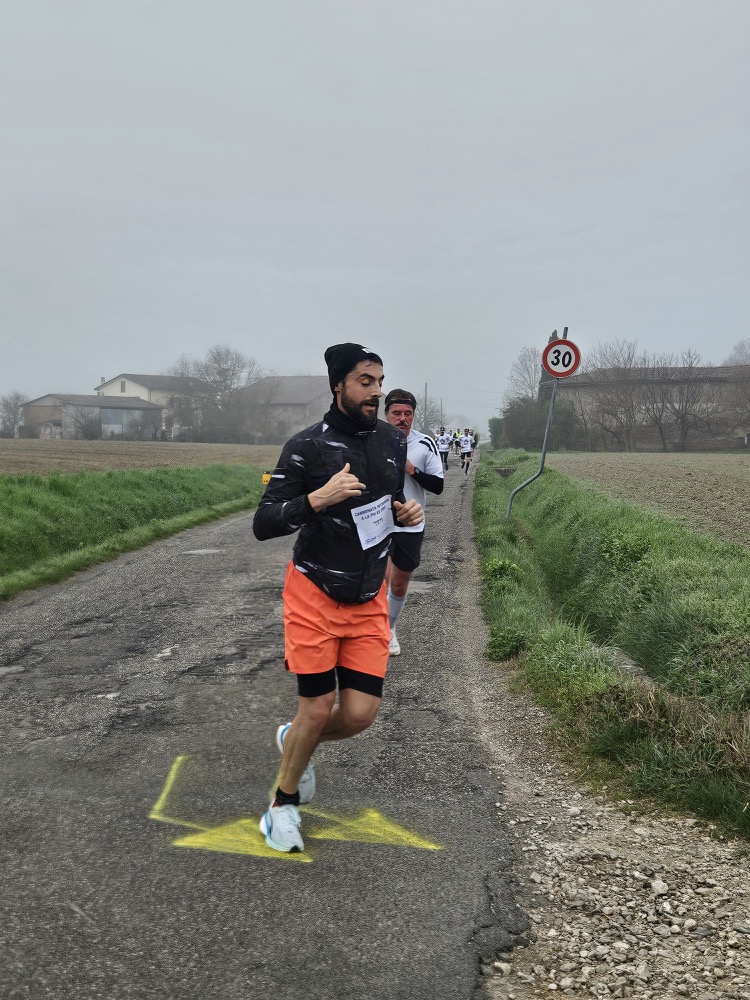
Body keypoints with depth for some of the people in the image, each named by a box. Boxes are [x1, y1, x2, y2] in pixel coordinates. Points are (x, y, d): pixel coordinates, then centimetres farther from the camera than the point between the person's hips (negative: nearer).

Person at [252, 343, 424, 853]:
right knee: (318, 709, -2)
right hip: (315, 594, -4)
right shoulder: (307, 446, -13)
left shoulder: (393, 440, 4)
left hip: (369, 599, 5)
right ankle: (284, 805, 24)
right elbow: (263, 524, -14)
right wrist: (319, 498, -29)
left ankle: (296, 740, 34)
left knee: (360, 714, 0)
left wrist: (407, 513, -3)